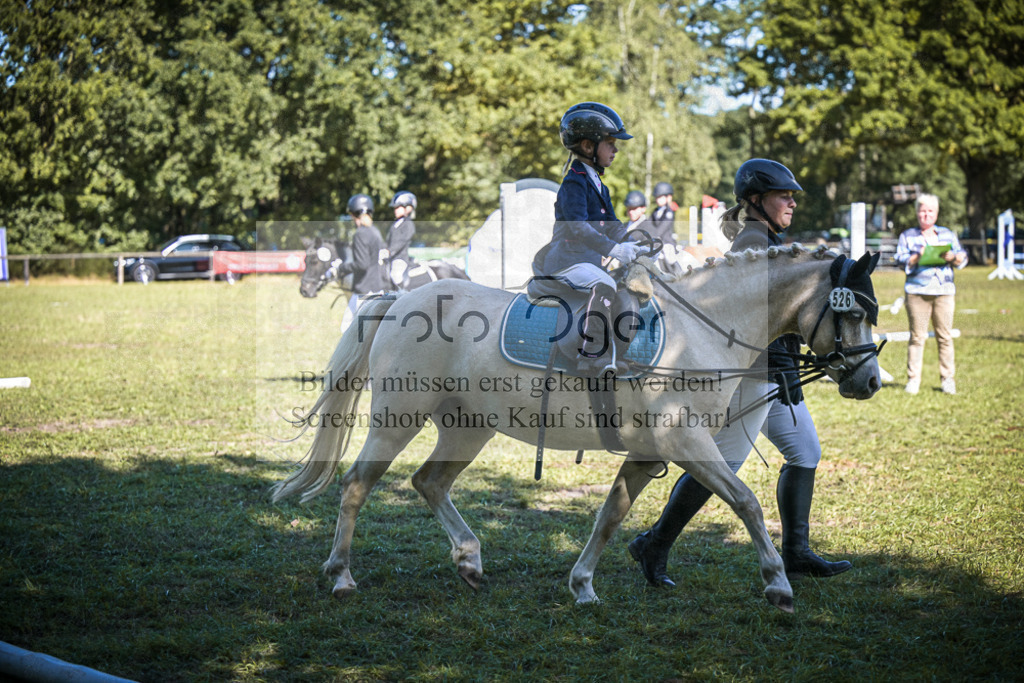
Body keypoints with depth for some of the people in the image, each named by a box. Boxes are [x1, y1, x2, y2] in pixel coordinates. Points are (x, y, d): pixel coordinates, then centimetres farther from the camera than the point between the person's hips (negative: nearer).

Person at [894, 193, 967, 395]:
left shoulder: (948, 234, 18)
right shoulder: (907, 236, 12)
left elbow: (962, 258, 13)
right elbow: (901, 261, 2)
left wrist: (952, 257, -9)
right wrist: (918, 257, -15)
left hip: (944, 291, 2)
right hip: (917, 291, -2)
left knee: (945, 336, -1)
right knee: (917, 336, -4)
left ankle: (947, 379, 6)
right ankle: (913, 380, 0)